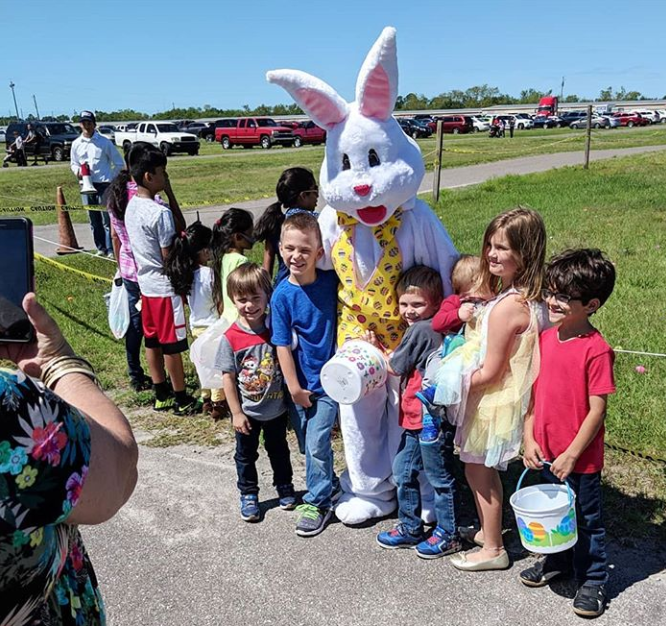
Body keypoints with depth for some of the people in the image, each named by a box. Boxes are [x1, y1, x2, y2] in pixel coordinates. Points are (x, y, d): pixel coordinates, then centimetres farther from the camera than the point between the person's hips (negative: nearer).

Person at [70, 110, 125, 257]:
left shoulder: (104, 142, -2)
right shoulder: (76, 144, 8)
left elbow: (119, 163, 3)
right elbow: (73, 163, 19)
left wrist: (112, 179, -3)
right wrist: (77, 171, -3)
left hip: (104, 184, -4)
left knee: (107, 219, -7)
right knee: (94, 220, 9)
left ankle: (111, 249, -2)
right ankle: (101, 248, 19)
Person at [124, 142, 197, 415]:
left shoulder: (131, 206, 5)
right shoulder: (160, 212, -22)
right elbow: (169, 257, -20)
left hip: (146, 283, 9)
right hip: (165, 286, -9)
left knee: (152, 341, 15)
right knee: (172, 345, 2)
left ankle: (162, 395, 28)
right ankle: (181, 399, 15)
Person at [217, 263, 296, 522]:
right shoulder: (231, 337, -17)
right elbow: (228, 377, -11)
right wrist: (236, 412, -10)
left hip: (276, 408, 2)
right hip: (247, 411, -2)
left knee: (278, 450, 22)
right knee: (246, 454, 16)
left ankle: (284, 486, 43)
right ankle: (248, 494, 36)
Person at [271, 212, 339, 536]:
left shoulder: (331, 281, -10)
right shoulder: (282, 294, -12)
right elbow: (282, 345, -10)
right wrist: (294, 387, -9)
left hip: (328, 380, -1)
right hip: (300, 383, 2)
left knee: (316, 443, -1)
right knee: (308, 443, 17)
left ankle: (318, 502, 18)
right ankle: (328, 482, 42)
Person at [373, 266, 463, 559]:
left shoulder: (419, 330, -18)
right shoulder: (434, 329, 10)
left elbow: (395, 367, -9)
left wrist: (376, 348, 6)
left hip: (430, 419, -10)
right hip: (417, 417, 10)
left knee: (439, 477, 5)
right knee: (403, 470, 18)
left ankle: (448, 534, 21)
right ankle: (410, 527, 30)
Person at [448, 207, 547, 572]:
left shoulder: (505, 307, -29)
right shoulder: (530, 297, -2)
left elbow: (489, 372, -23)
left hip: (494, 403, -9)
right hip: (511, 396, 9)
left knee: (477, 471, 11)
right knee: (484, 470, 24)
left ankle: (493, 549, 28)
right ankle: (488, 531, 43)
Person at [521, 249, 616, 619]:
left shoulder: (596, 350, -21)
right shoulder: (545, 339, -1)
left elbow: (597, 410, -18)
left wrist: (571, 454, -16)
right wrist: (529, 438, 1)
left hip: (580, 458, -6)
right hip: (546, 451, 6)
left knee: (585, 519, 13)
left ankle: (592, 580, 32)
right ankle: (558, 561, 46)